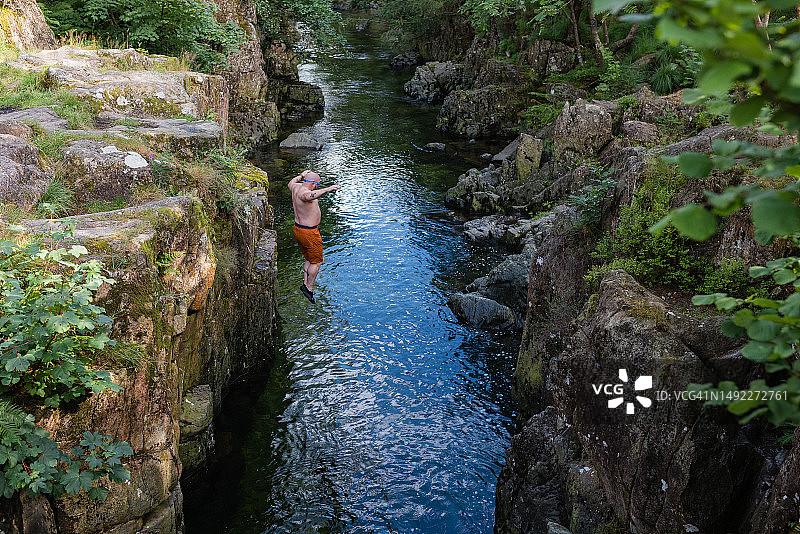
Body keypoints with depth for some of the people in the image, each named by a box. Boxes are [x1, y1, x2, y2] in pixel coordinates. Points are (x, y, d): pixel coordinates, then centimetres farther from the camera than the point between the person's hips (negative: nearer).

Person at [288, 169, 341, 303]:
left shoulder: (296, 187, 2)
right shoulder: (304, 193, -27)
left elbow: (291, 183, 28)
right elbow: (310, 196, -54)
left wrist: (301, 176, 42)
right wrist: (327, 189, -65)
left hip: (298, 229, 10)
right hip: (309, 233, -10)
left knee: (309, 260, 22)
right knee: (316, 262, 6)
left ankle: (305, 284, 24)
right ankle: (309, 288, 12)